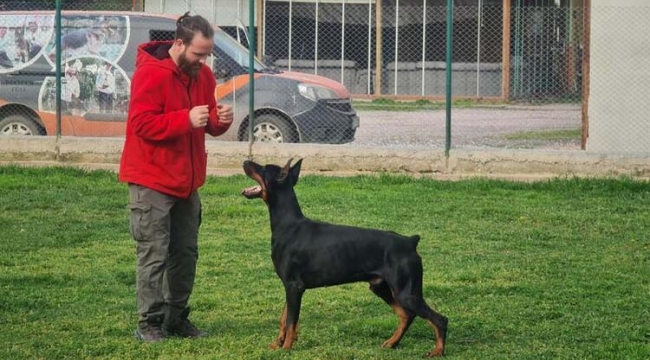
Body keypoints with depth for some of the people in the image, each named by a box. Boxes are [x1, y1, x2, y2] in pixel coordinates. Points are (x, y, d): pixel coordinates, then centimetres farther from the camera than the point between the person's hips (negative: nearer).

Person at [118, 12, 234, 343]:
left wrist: (220, 120, -10)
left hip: (187, 181, 8)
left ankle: (177, 318, 20)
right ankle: (149, 323, -1)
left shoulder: (202, 75, 7)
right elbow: (142, 124, -22)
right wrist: (187, 119, -28)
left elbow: (209, 125, 14)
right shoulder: (150, 74, -17)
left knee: (186, 253, 11)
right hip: (152, 181, -8)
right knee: (154, 254, -7)